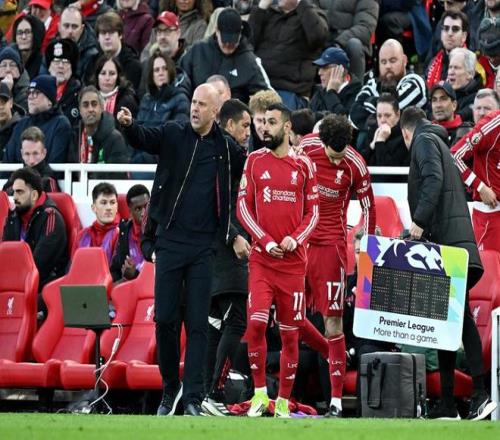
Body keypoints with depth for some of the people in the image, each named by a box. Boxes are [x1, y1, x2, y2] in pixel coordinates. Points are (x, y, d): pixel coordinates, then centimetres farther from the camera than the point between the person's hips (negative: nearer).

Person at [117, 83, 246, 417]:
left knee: (198, 323, -2)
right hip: (170, 241, 0)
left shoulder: (225, 148, 6)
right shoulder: (173, 134, 1)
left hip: (203, 247, 0)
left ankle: (193, 399, -2)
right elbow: (144, 139, -17)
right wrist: (129, 125, -36)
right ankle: (170, 390, 16)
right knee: (165, 319, 2)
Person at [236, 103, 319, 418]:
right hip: (262, 258, -1)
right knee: (256, 322, -16)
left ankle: (283, 402, 11)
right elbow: (243, 206, 2)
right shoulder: (255, 161, 5)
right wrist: (266, 241, -9)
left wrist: (296, 239, -10)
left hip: (293, 259, 1)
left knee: (290, 332, 3)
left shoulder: (304, 165, 6)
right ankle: (260, 392, -3)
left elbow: (312, 212, 8)